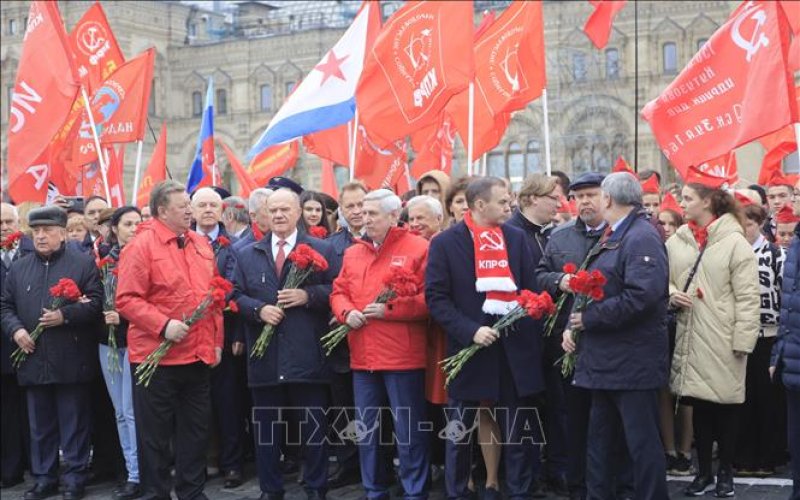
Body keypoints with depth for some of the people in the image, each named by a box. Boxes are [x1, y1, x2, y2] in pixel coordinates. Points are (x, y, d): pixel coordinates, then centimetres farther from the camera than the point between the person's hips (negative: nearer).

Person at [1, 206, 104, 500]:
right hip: (33, 360, 4)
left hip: (71, 362, -4)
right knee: (40, 424, 11)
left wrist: (65, 315, -18)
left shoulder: (83, 264, 0)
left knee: (74, 423, 2)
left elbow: (95, 303, -5)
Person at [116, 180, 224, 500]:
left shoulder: (201, 245, 11)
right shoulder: (141, 246, -9)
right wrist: (163, 326, -22)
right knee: (156, 434, 4)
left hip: (199, 356, 6)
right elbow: (126, 299, -14)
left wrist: (216, 341, 12)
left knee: (196, 431, 12)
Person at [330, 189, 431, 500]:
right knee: (366, 428, 12)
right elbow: (338, 292, 18)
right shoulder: (352, 253, 14)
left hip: (403, 356, -6)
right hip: (362, 356, 6)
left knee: (408, 430, 0)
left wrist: (389, 310, -17)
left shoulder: (418, 248, -5)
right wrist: (347, 312, -4)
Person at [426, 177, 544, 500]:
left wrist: (533, 337, -1)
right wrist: (470, 331, -18)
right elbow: (436, 297, -8)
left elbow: (531, 289, 8)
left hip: (514, 347, 3)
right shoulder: (446, 243, -3)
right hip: (468, 346, -3)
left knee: (518, 430, 7)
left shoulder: (517, 238, 8)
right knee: (459, 432, 7)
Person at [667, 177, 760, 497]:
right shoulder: (677, 241, 6)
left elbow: (748, 297, -9)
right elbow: (665, 279, 18)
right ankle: (703, 471, 23)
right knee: (698, 405, 11)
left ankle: (726, 472, 20)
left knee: (726, 407, 5)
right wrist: (672, 295, -5)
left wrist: (743, 341, -12)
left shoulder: (734, 242, -8)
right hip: (689, 339, 4)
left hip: (723, 341, -4)